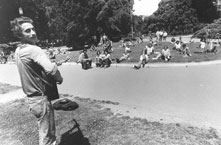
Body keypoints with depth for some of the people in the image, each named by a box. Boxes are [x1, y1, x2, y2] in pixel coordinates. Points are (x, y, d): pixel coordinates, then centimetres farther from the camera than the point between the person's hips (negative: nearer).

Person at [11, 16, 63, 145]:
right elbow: (51, 69, -33)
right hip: (41, 99, -9)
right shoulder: (34, 49, -22)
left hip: (31, 98, 9)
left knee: (47, 133, 26)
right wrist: (60, 79, -15)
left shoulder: (18, 50, 7)